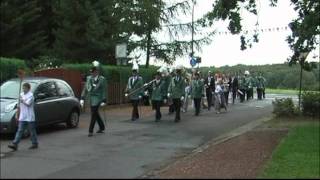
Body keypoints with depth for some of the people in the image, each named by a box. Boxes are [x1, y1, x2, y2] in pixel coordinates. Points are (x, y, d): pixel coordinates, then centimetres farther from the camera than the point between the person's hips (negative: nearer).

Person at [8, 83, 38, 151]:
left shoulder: (30, 95, -9)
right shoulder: (21, 94, 12)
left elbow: (28, 104, -24)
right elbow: (19, 106, 17)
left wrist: (22, 100, -11)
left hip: (29, 117, -6)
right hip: (22, 117, 6)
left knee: (32, 131, 5)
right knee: (20, 130, 1)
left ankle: (35, 144, 18)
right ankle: (15, 144, -3)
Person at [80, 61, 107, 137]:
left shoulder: (102, 79, -7)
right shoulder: (89, 78, 8)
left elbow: (104, 91, -8)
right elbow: (85, 89, 8)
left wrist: (104, 101, -12)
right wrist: (82, 98, 2)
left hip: (97, 99, -6)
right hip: (91, 99, 6)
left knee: (94, 114, -8)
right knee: (95, 114, 16)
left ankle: (91, 131, -3)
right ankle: (102, 127, 33)